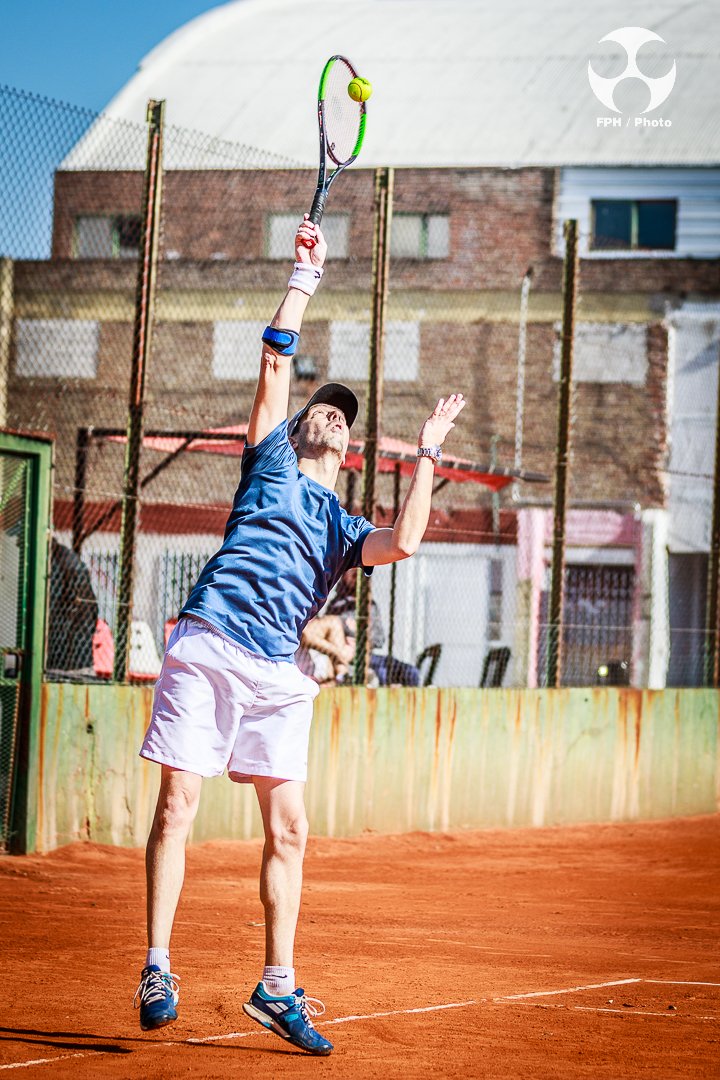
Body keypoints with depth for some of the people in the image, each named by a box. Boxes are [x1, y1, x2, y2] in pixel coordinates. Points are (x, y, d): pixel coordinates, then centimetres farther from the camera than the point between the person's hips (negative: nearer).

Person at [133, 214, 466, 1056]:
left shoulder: (345, 529, 23)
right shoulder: (271, 464, 19)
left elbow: (404, 542, 1)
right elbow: (276, 363, 12)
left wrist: (426, 453, 7)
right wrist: (305, 276, 13)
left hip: (276, 675, 3)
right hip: (207, 647, -3)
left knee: (288, 831, 0)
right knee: (177, 804, -8)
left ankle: (277, 988, 8)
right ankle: (156, 971, -3)